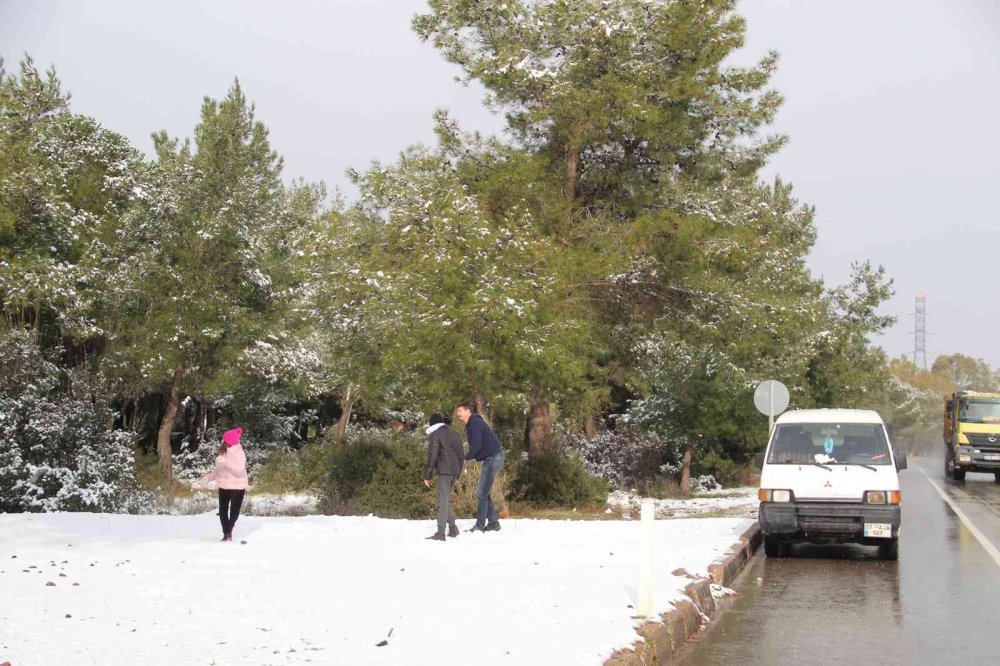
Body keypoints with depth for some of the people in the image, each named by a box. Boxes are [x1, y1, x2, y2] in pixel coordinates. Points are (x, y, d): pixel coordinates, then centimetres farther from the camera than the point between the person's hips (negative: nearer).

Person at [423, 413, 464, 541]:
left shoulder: (435, 435, -3)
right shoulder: (455, 435, 19)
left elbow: (432, 457, -10)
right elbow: (461, 455, 20)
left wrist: (427, 475, -6)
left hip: (444, 471, -7)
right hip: (455, 471, 7)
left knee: (443, 501, -8)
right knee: (445, 499, 17)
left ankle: (440, 533, -11)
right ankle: (452, 528, 11)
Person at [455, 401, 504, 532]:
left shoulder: (475, 423, -14)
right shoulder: (470, 425, 17)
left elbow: (476, 446, -21)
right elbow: (474, 446, 19)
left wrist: (466, 457, -7)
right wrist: (468, 457, 2)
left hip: (493, 457, -10)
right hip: (490, 458, 10)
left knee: (481, 493, -9)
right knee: (483, 492, 14)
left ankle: (479, 526, -7)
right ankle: (493, 522, 17)